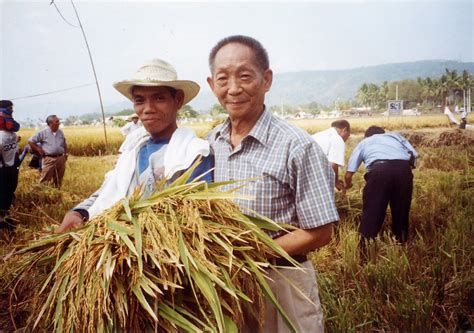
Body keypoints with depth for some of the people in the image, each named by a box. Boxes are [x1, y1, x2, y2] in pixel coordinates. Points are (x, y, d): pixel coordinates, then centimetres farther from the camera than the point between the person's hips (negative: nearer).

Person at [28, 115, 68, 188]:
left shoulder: (60, 132, 9)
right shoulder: (43, 133, -5)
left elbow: (64, 144, 23)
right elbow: (30, 141, -1)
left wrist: (66, 154, 12)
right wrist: (38, 150, -3)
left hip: (60, 158, 5)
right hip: (49, 159, -5)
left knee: (58, 179, 13)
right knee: (45, 179, -3)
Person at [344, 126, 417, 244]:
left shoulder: (363, 142, 31)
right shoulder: (395, 135, 36)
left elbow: (349, 174, 26)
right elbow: (414, 155, 20)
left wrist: (348, 184, 47)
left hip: (379, 170, -2)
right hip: (403, 169, 3)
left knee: (372, 211, 7)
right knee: (401, 210, 19)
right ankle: (401, 241, 31)